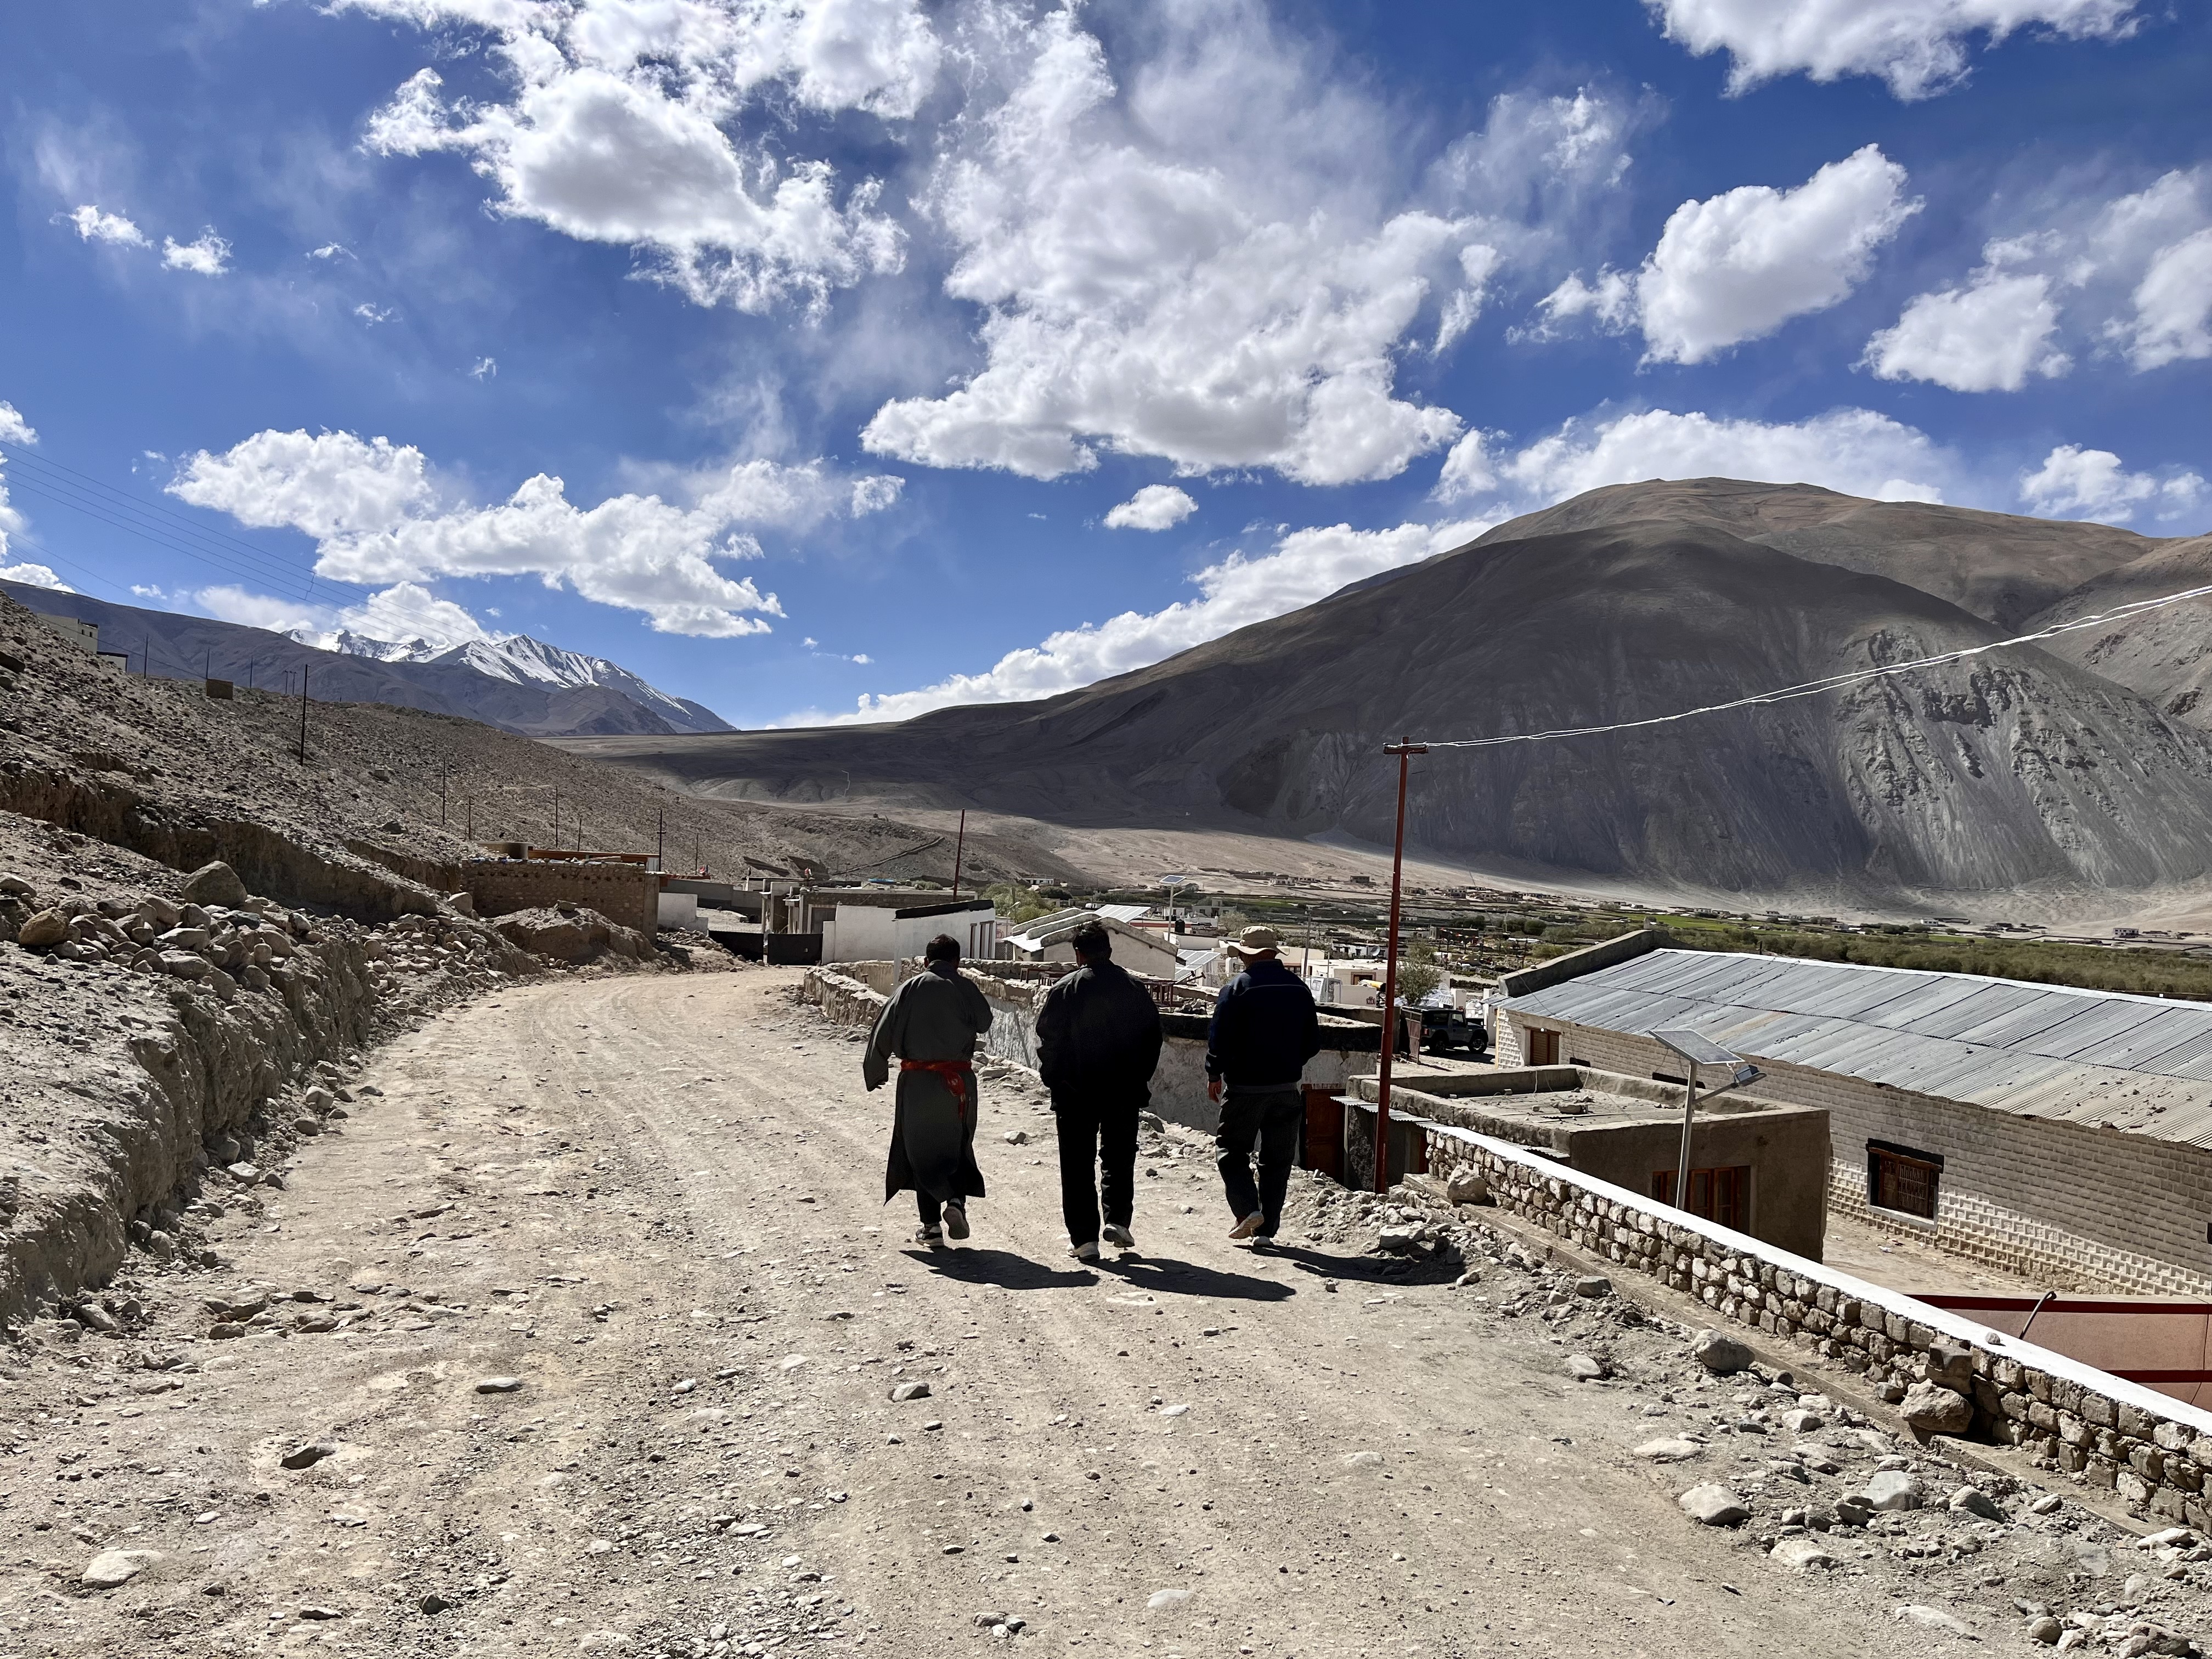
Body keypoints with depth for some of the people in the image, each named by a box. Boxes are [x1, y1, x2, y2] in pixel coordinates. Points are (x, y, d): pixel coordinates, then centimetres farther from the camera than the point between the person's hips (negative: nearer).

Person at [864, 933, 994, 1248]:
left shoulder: (910, 988, -1)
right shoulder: (965, 988, -3)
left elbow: (883, 1033, 0)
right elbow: (985, 1023, 10)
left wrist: (875, 1073, 11)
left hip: (916, 1080, 0)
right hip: (958, 1080, 0)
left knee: (920, 1151, 10)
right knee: (957, 1147, 15)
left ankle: (931, 1224, 8)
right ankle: (957, 1200, -9)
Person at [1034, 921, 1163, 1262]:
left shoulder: (1063, 990, -7)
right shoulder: (1135, 989, 1)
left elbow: (1047, 1041, -6)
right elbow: (1152, 1038, 5)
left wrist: (1053, 1080, 8)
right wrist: (1139, 1081, 13)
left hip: (1075, 1092, -2)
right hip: (1124, 1092, 2)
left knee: (1077, 1164, 6)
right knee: (1119, 1157, 18)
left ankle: (1084, 1238, 3)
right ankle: (1118, 1220, 5)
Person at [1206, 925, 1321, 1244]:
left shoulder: (1236, 989, -10)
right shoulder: (1299, 988, 4)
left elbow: (1219, 1039, -11)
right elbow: (1313, 1042, 9)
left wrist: (1214, 1075, 3)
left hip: (1246, 1087, -4)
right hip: (1287, 1088, 4)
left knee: (1230, 1150, 10)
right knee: (1277, 1160, 11)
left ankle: (1248, 1209, -8)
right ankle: (1266, 1230, 12)